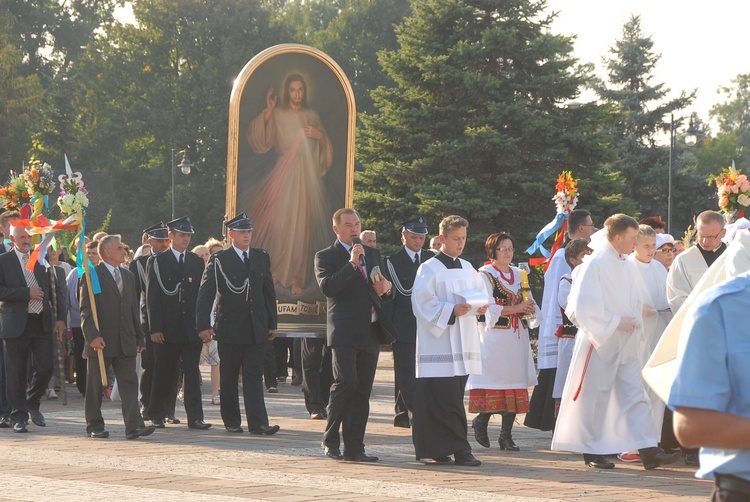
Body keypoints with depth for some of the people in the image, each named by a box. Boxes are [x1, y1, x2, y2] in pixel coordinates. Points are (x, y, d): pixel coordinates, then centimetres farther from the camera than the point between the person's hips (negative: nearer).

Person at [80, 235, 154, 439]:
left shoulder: (128, 276, 17)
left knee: (129, 382, -5)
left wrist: (139, 337, 16)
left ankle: (134, 425, -11)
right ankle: (95, 426, 14)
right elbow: (86, 310, -10)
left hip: (126, 343, 5)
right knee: (95, 386, 4)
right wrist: (92, 336, -20)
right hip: (101, 342, -5)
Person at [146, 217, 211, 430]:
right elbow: (152, 297, -3)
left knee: (192, 373, -1)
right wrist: (155, 328, -10)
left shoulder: (197, 262, 12)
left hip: (192, 329, 3)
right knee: (164, 374, 5)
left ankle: (195, 417, -2)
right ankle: (157, 415, 16)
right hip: (167, 328, -3)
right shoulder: (157, 261, 1)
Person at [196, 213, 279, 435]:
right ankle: (231, 421, 17)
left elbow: (269, 292, 15)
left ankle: (258, 423, -9)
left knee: (254, 376, -3)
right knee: (229, 377, 7)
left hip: (257, 330, 2)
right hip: (229, 328, -2)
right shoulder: (219, 260, -3)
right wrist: (203, 325, -15)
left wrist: (272, 323, 12)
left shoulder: (262, 258, 9)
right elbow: (205, 294, -7)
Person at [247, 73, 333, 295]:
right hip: (284, 175, -2)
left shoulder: (312, 116, 11)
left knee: (301, 226, 0)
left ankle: (296, 277, 4)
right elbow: (259, 141, -10)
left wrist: (319, 136, -4)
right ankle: (278, 269, 10)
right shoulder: (277, 115, 2)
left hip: (307, 177, 2)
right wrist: (267, 113, -17)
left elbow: (325, 148, 17)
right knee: (281, 222, -6)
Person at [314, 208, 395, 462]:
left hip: (371, 333, 6)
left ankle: (354, 447, 7)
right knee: (346, 382, -16)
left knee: (362, 391, 4)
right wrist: (352, 264, -20)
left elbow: (382, 290, 27)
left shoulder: (372, 254, 19)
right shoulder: (325, 256, 0)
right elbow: (327, 287, -16)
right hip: (344, 333, -6)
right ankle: (330, 441, -2)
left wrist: (386, 289, 3)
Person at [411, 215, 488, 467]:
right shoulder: (429, 269, -5)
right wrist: (451, 311, -22)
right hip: (439, 346, -7)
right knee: (448, 401, -10)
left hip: (463, 345, 7)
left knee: (454, 397, 7)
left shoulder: (467, 269, 16)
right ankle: (460, 450, -11)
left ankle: (439, 448, 12)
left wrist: (481, 306, 1)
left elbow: (482, 293, 23)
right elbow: (423, 304, -12)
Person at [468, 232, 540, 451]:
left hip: (517, 337, 6)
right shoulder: (485, 275, -1)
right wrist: (515, 308, -16)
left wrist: (530, 308, -6)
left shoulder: (518, 274, 18)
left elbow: (529, 304, 18)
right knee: (495, 382, -10)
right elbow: (486, 308, -11)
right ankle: (481, 421, 13)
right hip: (495, 338, -6)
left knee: (515, 385, 1)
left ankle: (506, 435, 5)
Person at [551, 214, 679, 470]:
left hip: (626, 343, 7)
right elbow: (583, 305, -17)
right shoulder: (594, 265, -12)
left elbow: (637, 301, 20)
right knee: (596, 396, 1)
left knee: (635, 395, -1)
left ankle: (649, 451, -6)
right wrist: (616, 322, -16)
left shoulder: (628, 267, 11)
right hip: (600, 342, -7)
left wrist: (635, 323, 2)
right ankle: (592, 451, 11)